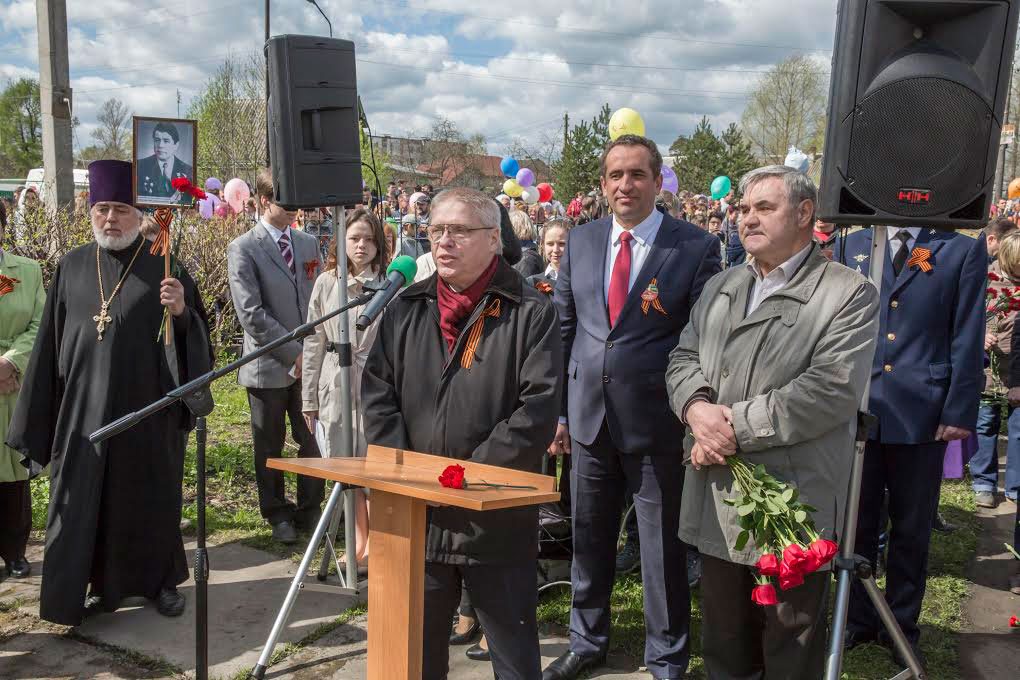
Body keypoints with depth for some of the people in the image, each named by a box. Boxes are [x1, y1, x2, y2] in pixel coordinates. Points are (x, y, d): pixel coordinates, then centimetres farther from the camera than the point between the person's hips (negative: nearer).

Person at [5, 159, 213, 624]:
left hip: (147, 409, -2)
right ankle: (102, 584, 25)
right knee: (85, 497, 7)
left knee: (151, 495, 9)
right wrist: (40, 415, 7)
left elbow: (198, 337, -1)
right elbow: (50, 343, 8)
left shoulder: (164, 268, -2)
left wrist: (181, 312, -23)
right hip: (83, 408, 2)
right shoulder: (72, 267, 6)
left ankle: (160, 580, 28)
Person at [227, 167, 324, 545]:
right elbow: (251, 314, -13)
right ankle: (278, 515, 25)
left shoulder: (309, 243, 11)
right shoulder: (243, 248, -5)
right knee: (270, 446, 9)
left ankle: (310, 511, 23)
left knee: (314, 442, 6)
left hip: (310, 363, 4)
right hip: (269, 365, -3)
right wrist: (293, 352, -14)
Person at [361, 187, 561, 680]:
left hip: (499, 519, -3)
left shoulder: (530, 313, -5)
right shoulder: (405, 310, 8)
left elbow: (538, 409, -13)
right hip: (417, 515, 4)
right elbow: (377, 396, 4)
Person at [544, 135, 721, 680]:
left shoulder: (696, 248, -7)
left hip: (657, 423, -4)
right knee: (588, 539, 18)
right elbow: (563, 331, 9)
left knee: (663, 548, 10)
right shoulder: (580, 242, 5)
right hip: (589, 416, 4)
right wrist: (557, 410, 7)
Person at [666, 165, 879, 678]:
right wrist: (696, 406, -12)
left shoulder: (849, 293, -8)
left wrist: (735, 426, -18)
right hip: (717, 501, 6)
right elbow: (684, 358, 11)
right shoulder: (720, 287, 14)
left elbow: (831, 389, -19)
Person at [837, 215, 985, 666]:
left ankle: (902, 625, 30)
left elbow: (967, 338, -2)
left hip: (922, 414, -1)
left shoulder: (964, 249, 1)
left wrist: (959, 412, -6)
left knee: (912, 530, 12)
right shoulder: (852, 246, 8)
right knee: (857, 523, 12)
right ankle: (858, 618, 29)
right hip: (856, 410, 2)